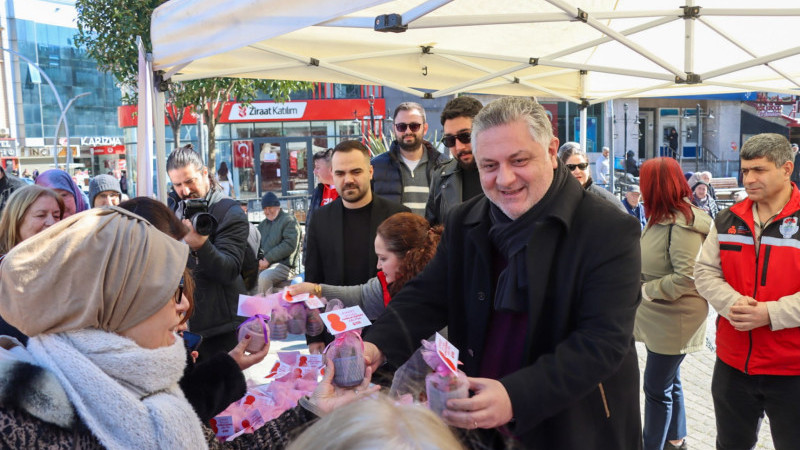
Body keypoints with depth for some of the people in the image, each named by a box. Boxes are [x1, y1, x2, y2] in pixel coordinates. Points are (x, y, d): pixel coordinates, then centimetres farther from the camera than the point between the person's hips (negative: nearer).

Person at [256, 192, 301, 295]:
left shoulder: (289, 220, 2)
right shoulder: (263, 224, 25)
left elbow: (290, 245, -10)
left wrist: (268, 259, -13)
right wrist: (259, 259, -6)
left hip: (284, 265, -6)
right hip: (263, 264, 7)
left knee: (264, 276, -34)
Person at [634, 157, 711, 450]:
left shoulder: (682, 225, -22)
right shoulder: (662, 217, 8)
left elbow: (686, 277, -28)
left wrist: (644, 290, -19)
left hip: (673, 322, -10)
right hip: (660, 318, 10)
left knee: (657, 389, 1)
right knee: (669, 383, 23)